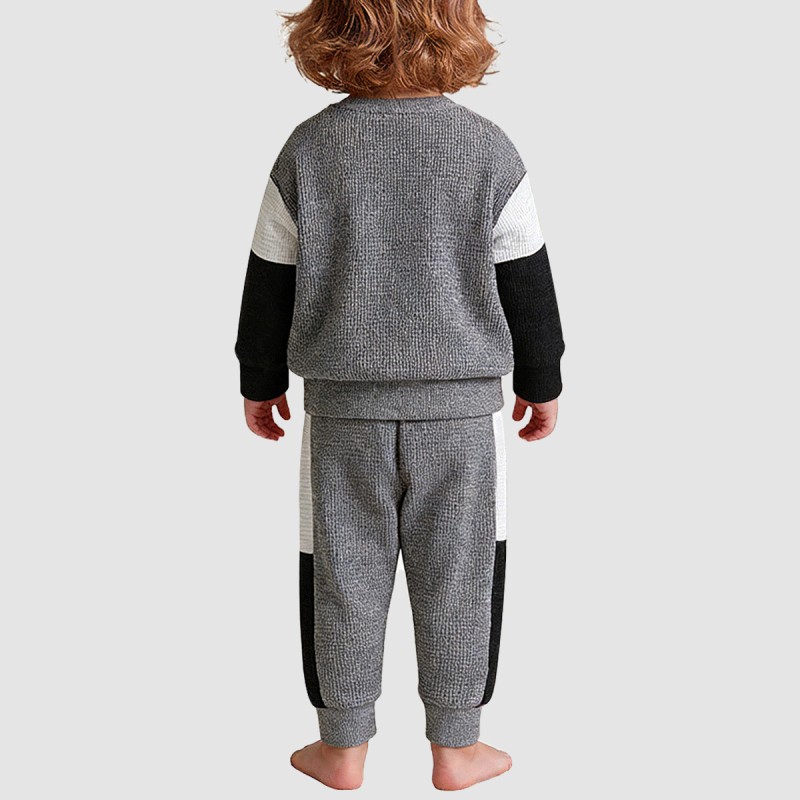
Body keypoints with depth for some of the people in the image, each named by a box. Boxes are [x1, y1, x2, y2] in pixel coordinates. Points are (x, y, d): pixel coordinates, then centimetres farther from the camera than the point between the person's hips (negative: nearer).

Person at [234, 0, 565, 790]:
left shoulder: (308, 148, -2)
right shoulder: (489, 148, -4)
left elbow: (270, 282, 3)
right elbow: (527, 282, 1)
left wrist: (259, 381, 15)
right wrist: (542, 382, 13)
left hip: (343, 402, 1)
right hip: (460, 400, 0)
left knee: (343, 574, 11)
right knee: (455, 575, 10)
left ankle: (343, 748, 23)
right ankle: (455, 748, 22)